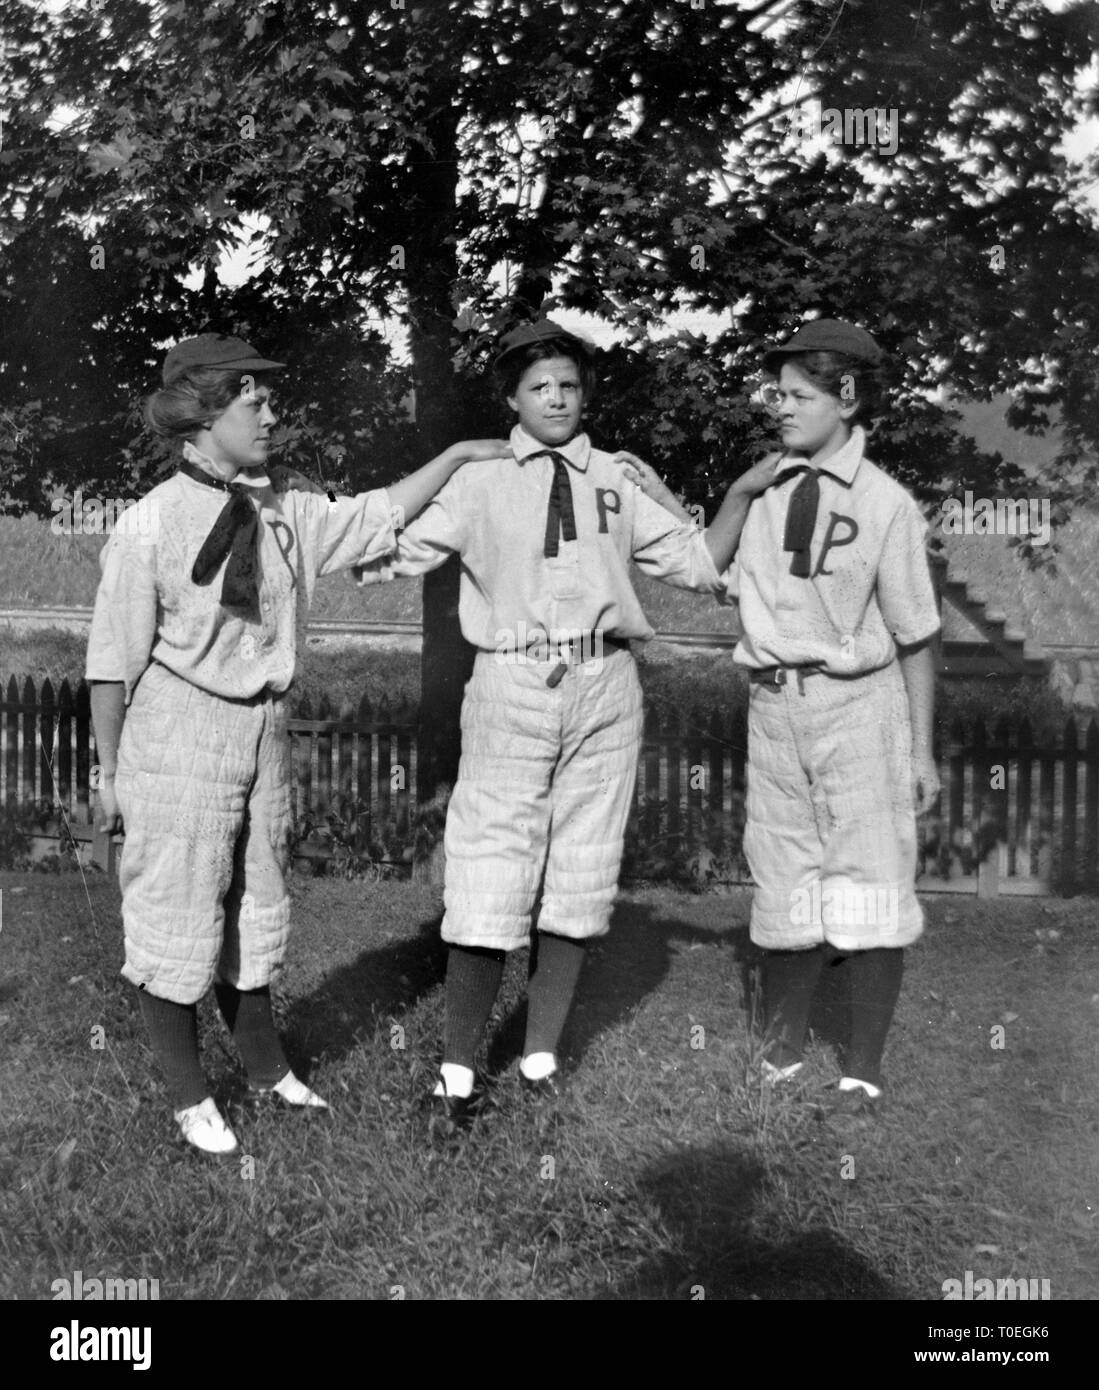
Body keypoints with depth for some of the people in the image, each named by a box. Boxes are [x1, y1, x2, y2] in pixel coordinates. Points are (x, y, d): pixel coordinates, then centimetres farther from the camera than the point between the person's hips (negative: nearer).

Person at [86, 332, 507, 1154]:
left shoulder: (285, 515, 1)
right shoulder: (149, 527, -15)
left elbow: (379, 517, 14)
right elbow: (114, 660, -10)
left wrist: (460, 454, 10)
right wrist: (111, 771, -6)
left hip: (264, 730, 6)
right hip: (179, 736, -6)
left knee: (256, 907, 19)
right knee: (177, 910, 6)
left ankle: (267, 1069, 39)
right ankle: (189, 1095, 26)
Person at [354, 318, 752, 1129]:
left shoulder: (616, 482, 11)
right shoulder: (482, 482, 4)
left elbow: (697, 563, 14)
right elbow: (386, 555, -2)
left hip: (604, 692, 3)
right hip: (513, 688, -3)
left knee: (579, 882, 9)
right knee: (489, 886, -4)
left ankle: (542, 1055, 24)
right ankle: (460, 1070, 12)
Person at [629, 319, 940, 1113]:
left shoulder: (885, 505, -9)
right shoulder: (766, 490, 3)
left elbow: (915, 636, -4)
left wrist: (922, 750, -3)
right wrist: (667, 507, 2)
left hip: (858, 703, -4)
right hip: (774, 703, 4)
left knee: (868, 892, 4)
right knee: (786, 890, 14)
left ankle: (864, 1067, 20)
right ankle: (783, 1046, 32)